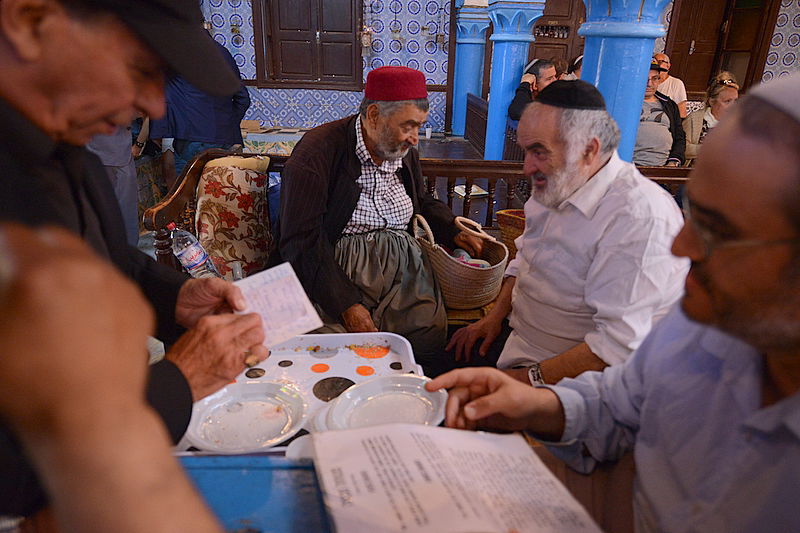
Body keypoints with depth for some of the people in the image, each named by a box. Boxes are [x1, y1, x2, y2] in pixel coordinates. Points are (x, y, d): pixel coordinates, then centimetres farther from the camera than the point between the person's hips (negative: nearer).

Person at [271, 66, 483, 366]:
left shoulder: (405, 152, 13)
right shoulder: (317, 152, -11)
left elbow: (423, 204, 31)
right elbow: (301, 239, -17)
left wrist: (454, 233, 11)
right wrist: (345, 304, -24)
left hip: (399, 263, 6)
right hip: (333, 270, -5)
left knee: (430, 336, -19)